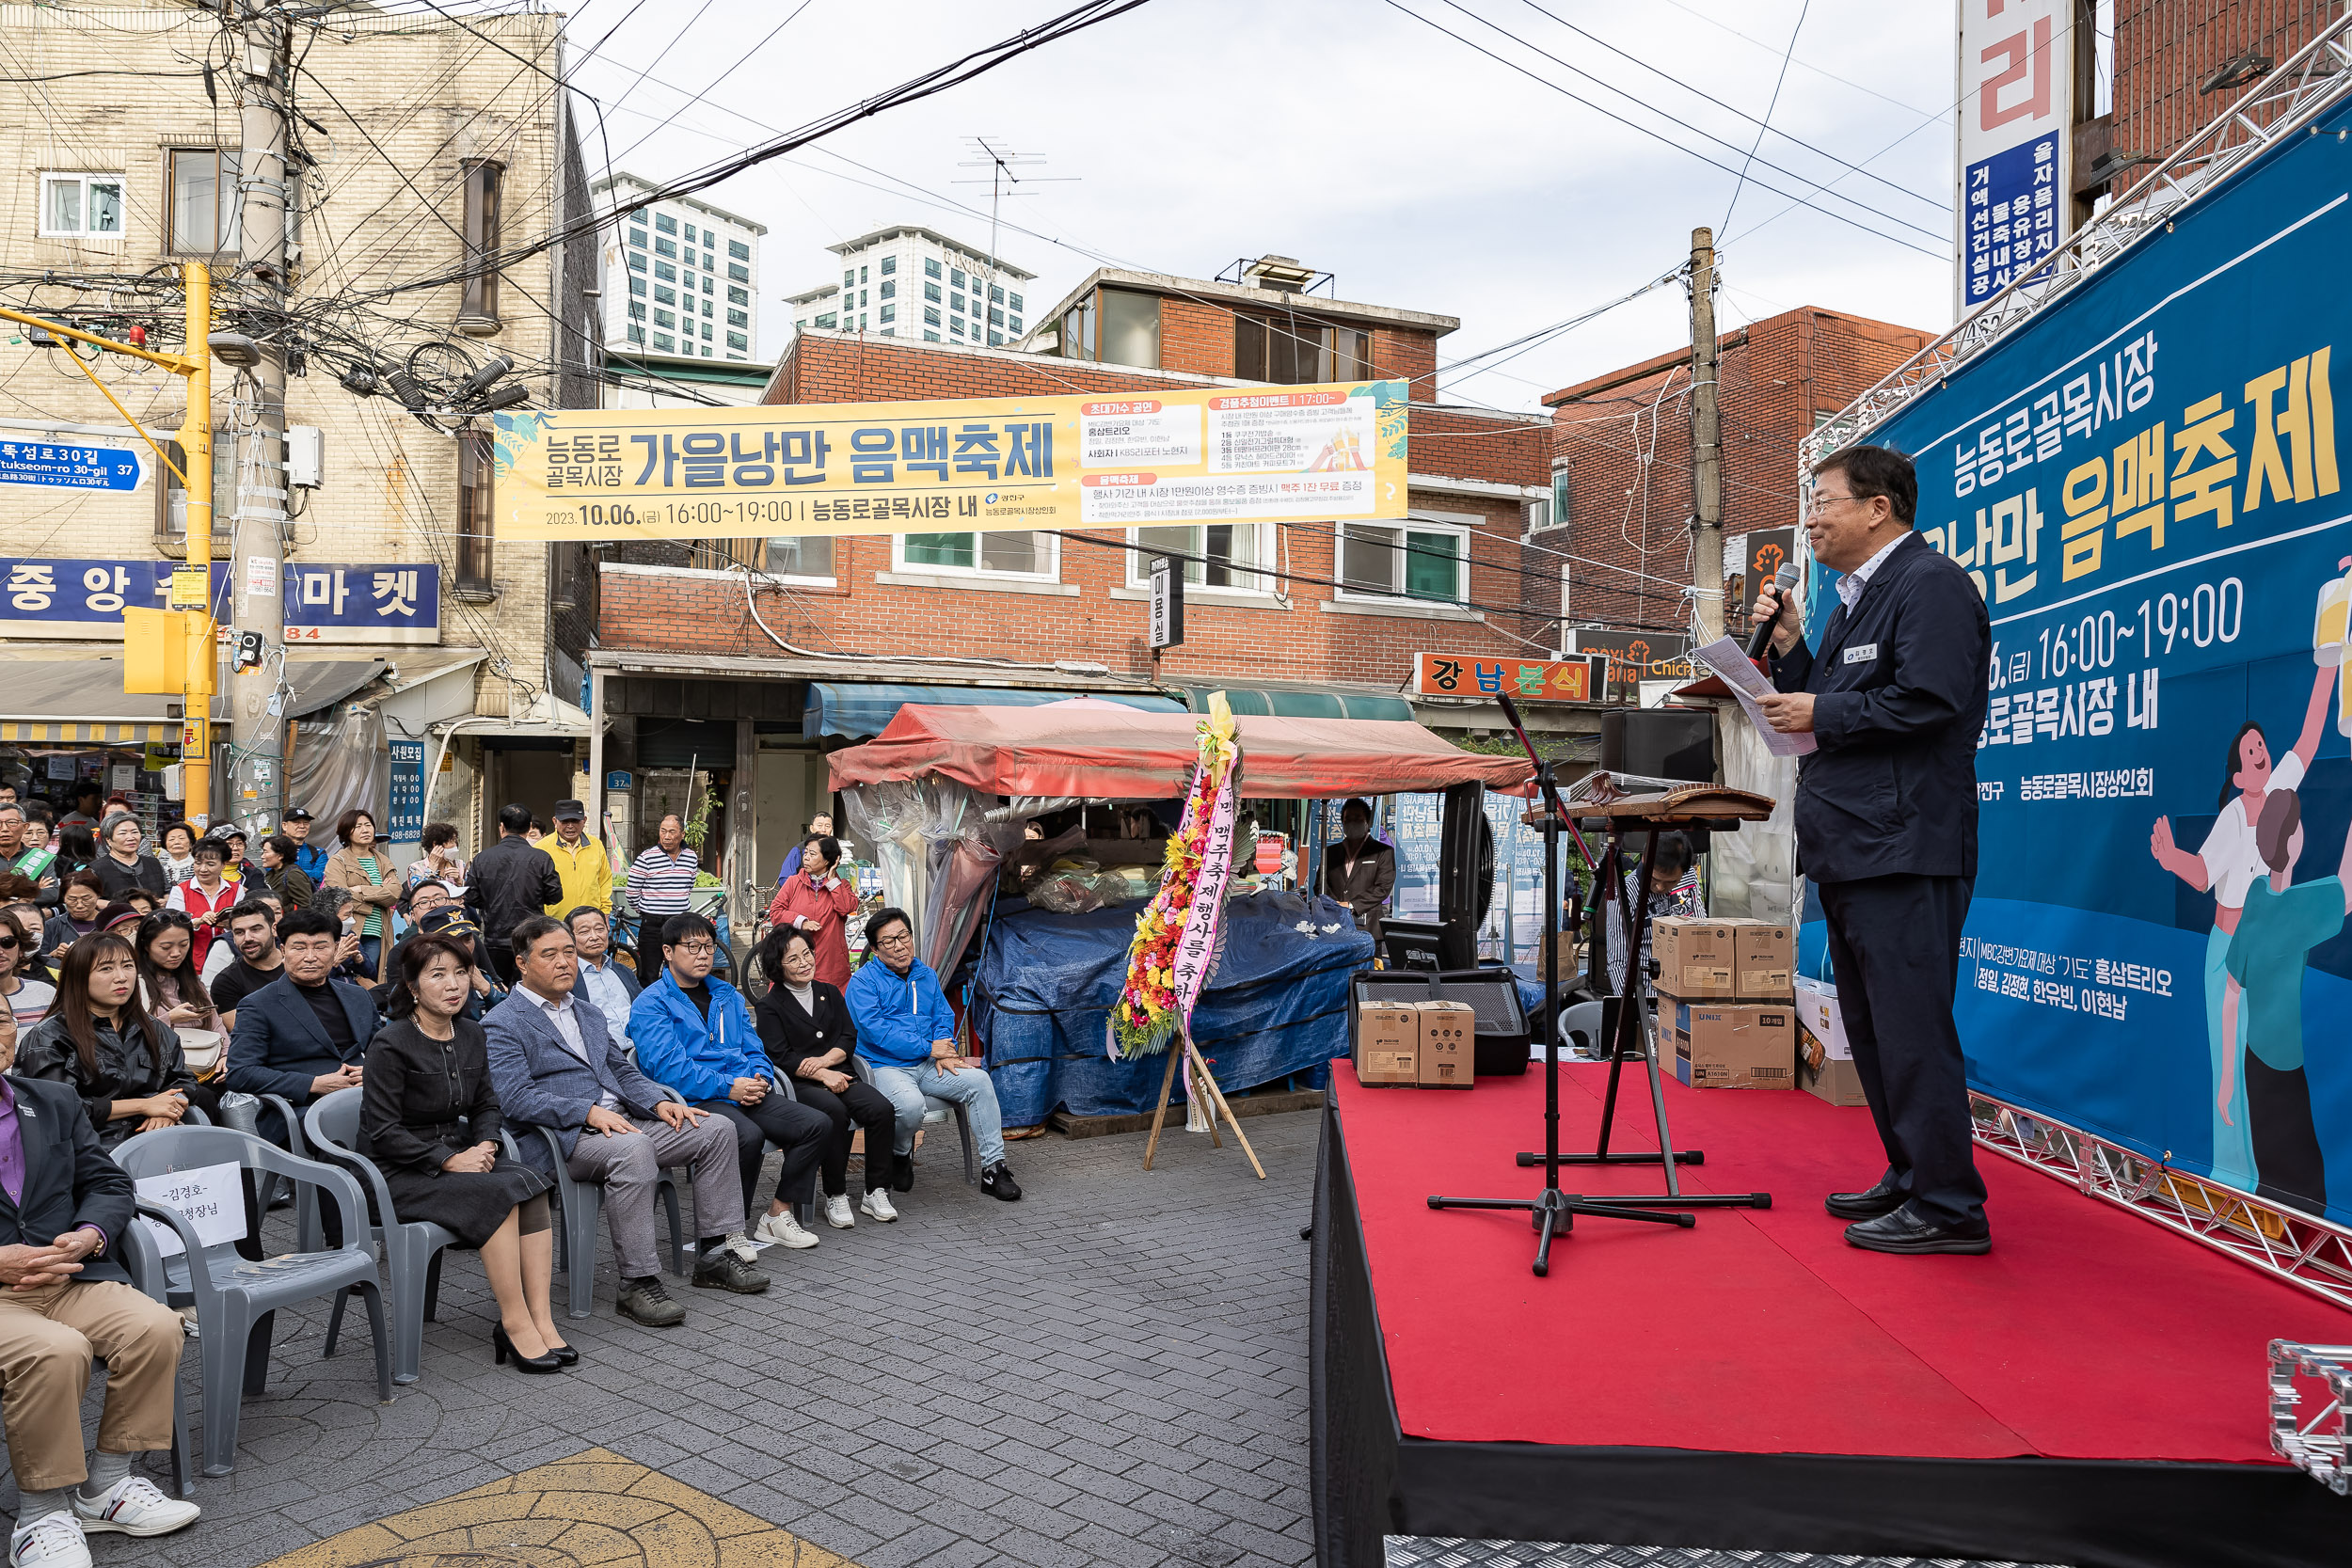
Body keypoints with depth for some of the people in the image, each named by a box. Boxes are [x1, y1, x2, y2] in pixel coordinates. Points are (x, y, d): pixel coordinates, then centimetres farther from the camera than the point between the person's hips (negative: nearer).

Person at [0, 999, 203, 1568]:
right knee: (56, 1350, -33)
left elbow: (109, 1184, 15)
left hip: (68, 1277, 5)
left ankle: (106, 1484, -2)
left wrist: (89, 1235, -8)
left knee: (157, 1327, -20)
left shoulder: (55, 1101, 15)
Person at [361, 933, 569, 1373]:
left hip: (455, 1154, 6)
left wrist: (484, 1145, -5)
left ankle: (540, 1318, -24)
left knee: (530, 1182, -22)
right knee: (497, 1194, -29)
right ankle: (514, 1324, -22)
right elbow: (382, 1132, -16)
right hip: (397, 1172, -6)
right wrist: (449, 1160, -22)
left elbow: (486, 1106, 16)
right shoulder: (390, 1045, -14)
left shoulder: (470, 1035, 6)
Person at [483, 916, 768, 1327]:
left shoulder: (588, 1015, 25)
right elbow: (515, 1098, -15)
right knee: (633, 1149, -37)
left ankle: (716, 1254, -2)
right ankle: (638, 1284, -29)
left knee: (716, 1129, -6)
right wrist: (589, 1111, -24)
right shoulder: (503, 1024, -2)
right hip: (563, 1138, -8)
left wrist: (659, 1102, 2)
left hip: (622, 1122, 8)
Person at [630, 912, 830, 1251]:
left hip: (744, 1092, 7)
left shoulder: (727, 995, 22)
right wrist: (728, 1086, -18)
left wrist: (759, 1079, -4)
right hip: (696, 1100, -7)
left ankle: (779, 1214, 0)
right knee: (748, 1135, -35)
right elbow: (667, 1067, -13)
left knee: (818, 1124, -12)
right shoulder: (650, 1004, 0)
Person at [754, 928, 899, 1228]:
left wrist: (824, 1060, -8)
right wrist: (823, 1075, -16)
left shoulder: (830, 993, 19)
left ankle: (876, 1192, -14)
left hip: (840, 1077, 4)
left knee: (882, 1108, -25)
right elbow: (781, 1057, -6)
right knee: (834, 1111, -36)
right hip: (799, 1085, -4)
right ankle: (835, 1197, -23)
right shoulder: (769, 1006, 4)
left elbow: (849, 1039, 11)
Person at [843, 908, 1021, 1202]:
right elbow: (874, 1029, -16)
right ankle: (899, 1154, 0)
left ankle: (993, 1169, -13)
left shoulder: (926, 976, 16)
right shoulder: (863, 981, -4)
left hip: (927, 1066, 6)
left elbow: (944, 1018, 17)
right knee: (911, 1105, -36)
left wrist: (944, 1051, -7)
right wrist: (928, 1048, -16)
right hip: (885, 1066, -5)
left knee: (979, 1080, -18)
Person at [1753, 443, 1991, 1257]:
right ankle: (1909, 1181, 28)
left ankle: (1947, 1208, 3)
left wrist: (1821, 715, -13)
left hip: (1903, 853, -11)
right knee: (1871, 1031, 16)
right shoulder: (1853, 597, 21)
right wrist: (1789, 647, 10)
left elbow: (1929, 702, -21)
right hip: (1850, 852, 11)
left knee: (1911, 1031, -7)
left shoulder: (1931, 583, -9)